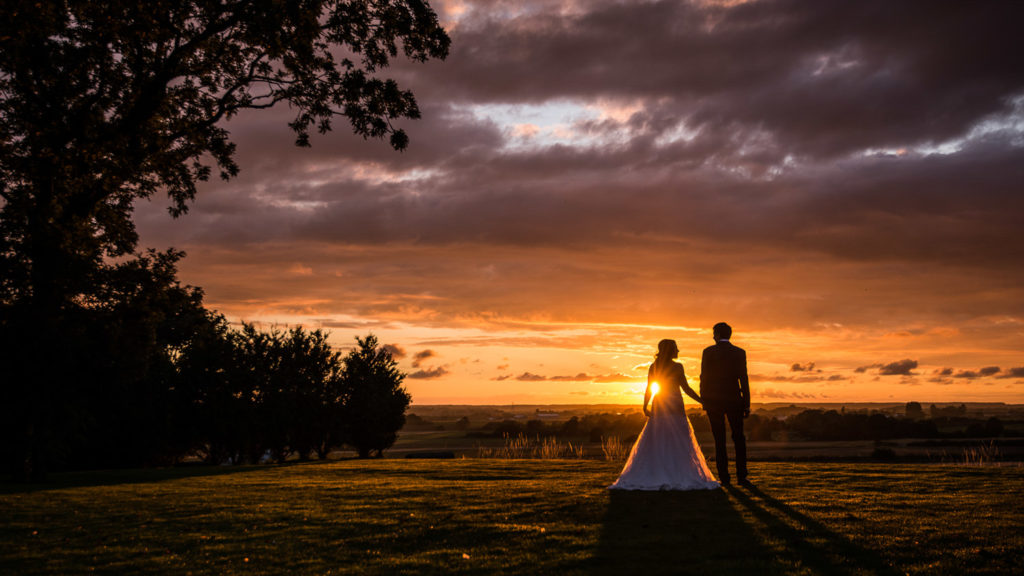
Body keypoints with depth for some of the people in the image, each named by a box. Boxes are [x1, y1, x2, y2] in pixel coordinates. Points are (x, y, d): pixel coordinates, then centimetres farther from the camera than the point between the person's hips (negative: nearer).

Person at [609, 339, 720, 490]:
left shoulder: (653, 367, 3)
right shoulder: (677, 367, -8)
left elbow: (649, 389, 3)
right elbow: (686, 388, -8)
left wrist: (645, 407, 11)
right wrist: (702, 401, 0)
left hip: (658, 408, 4)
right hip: (675, 407, -4)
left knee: (654, 443, 5)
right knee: (679, 443, 1)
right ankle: (680, 477, -1)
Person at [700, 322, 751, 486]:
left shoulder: (708, 352, -3)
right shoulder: (739, 352, 0)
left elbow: (704, 377, -4)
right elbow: (743, 379, -4)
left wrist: (703, 401, 4)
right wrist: (746, 404, -1)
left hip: (713, 400, -1)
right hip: (734, 399, 1)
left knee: (719, 440, 3)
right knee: (739, 438, 11)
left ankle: (724, 477, 0)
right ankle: (741, 476, 6)